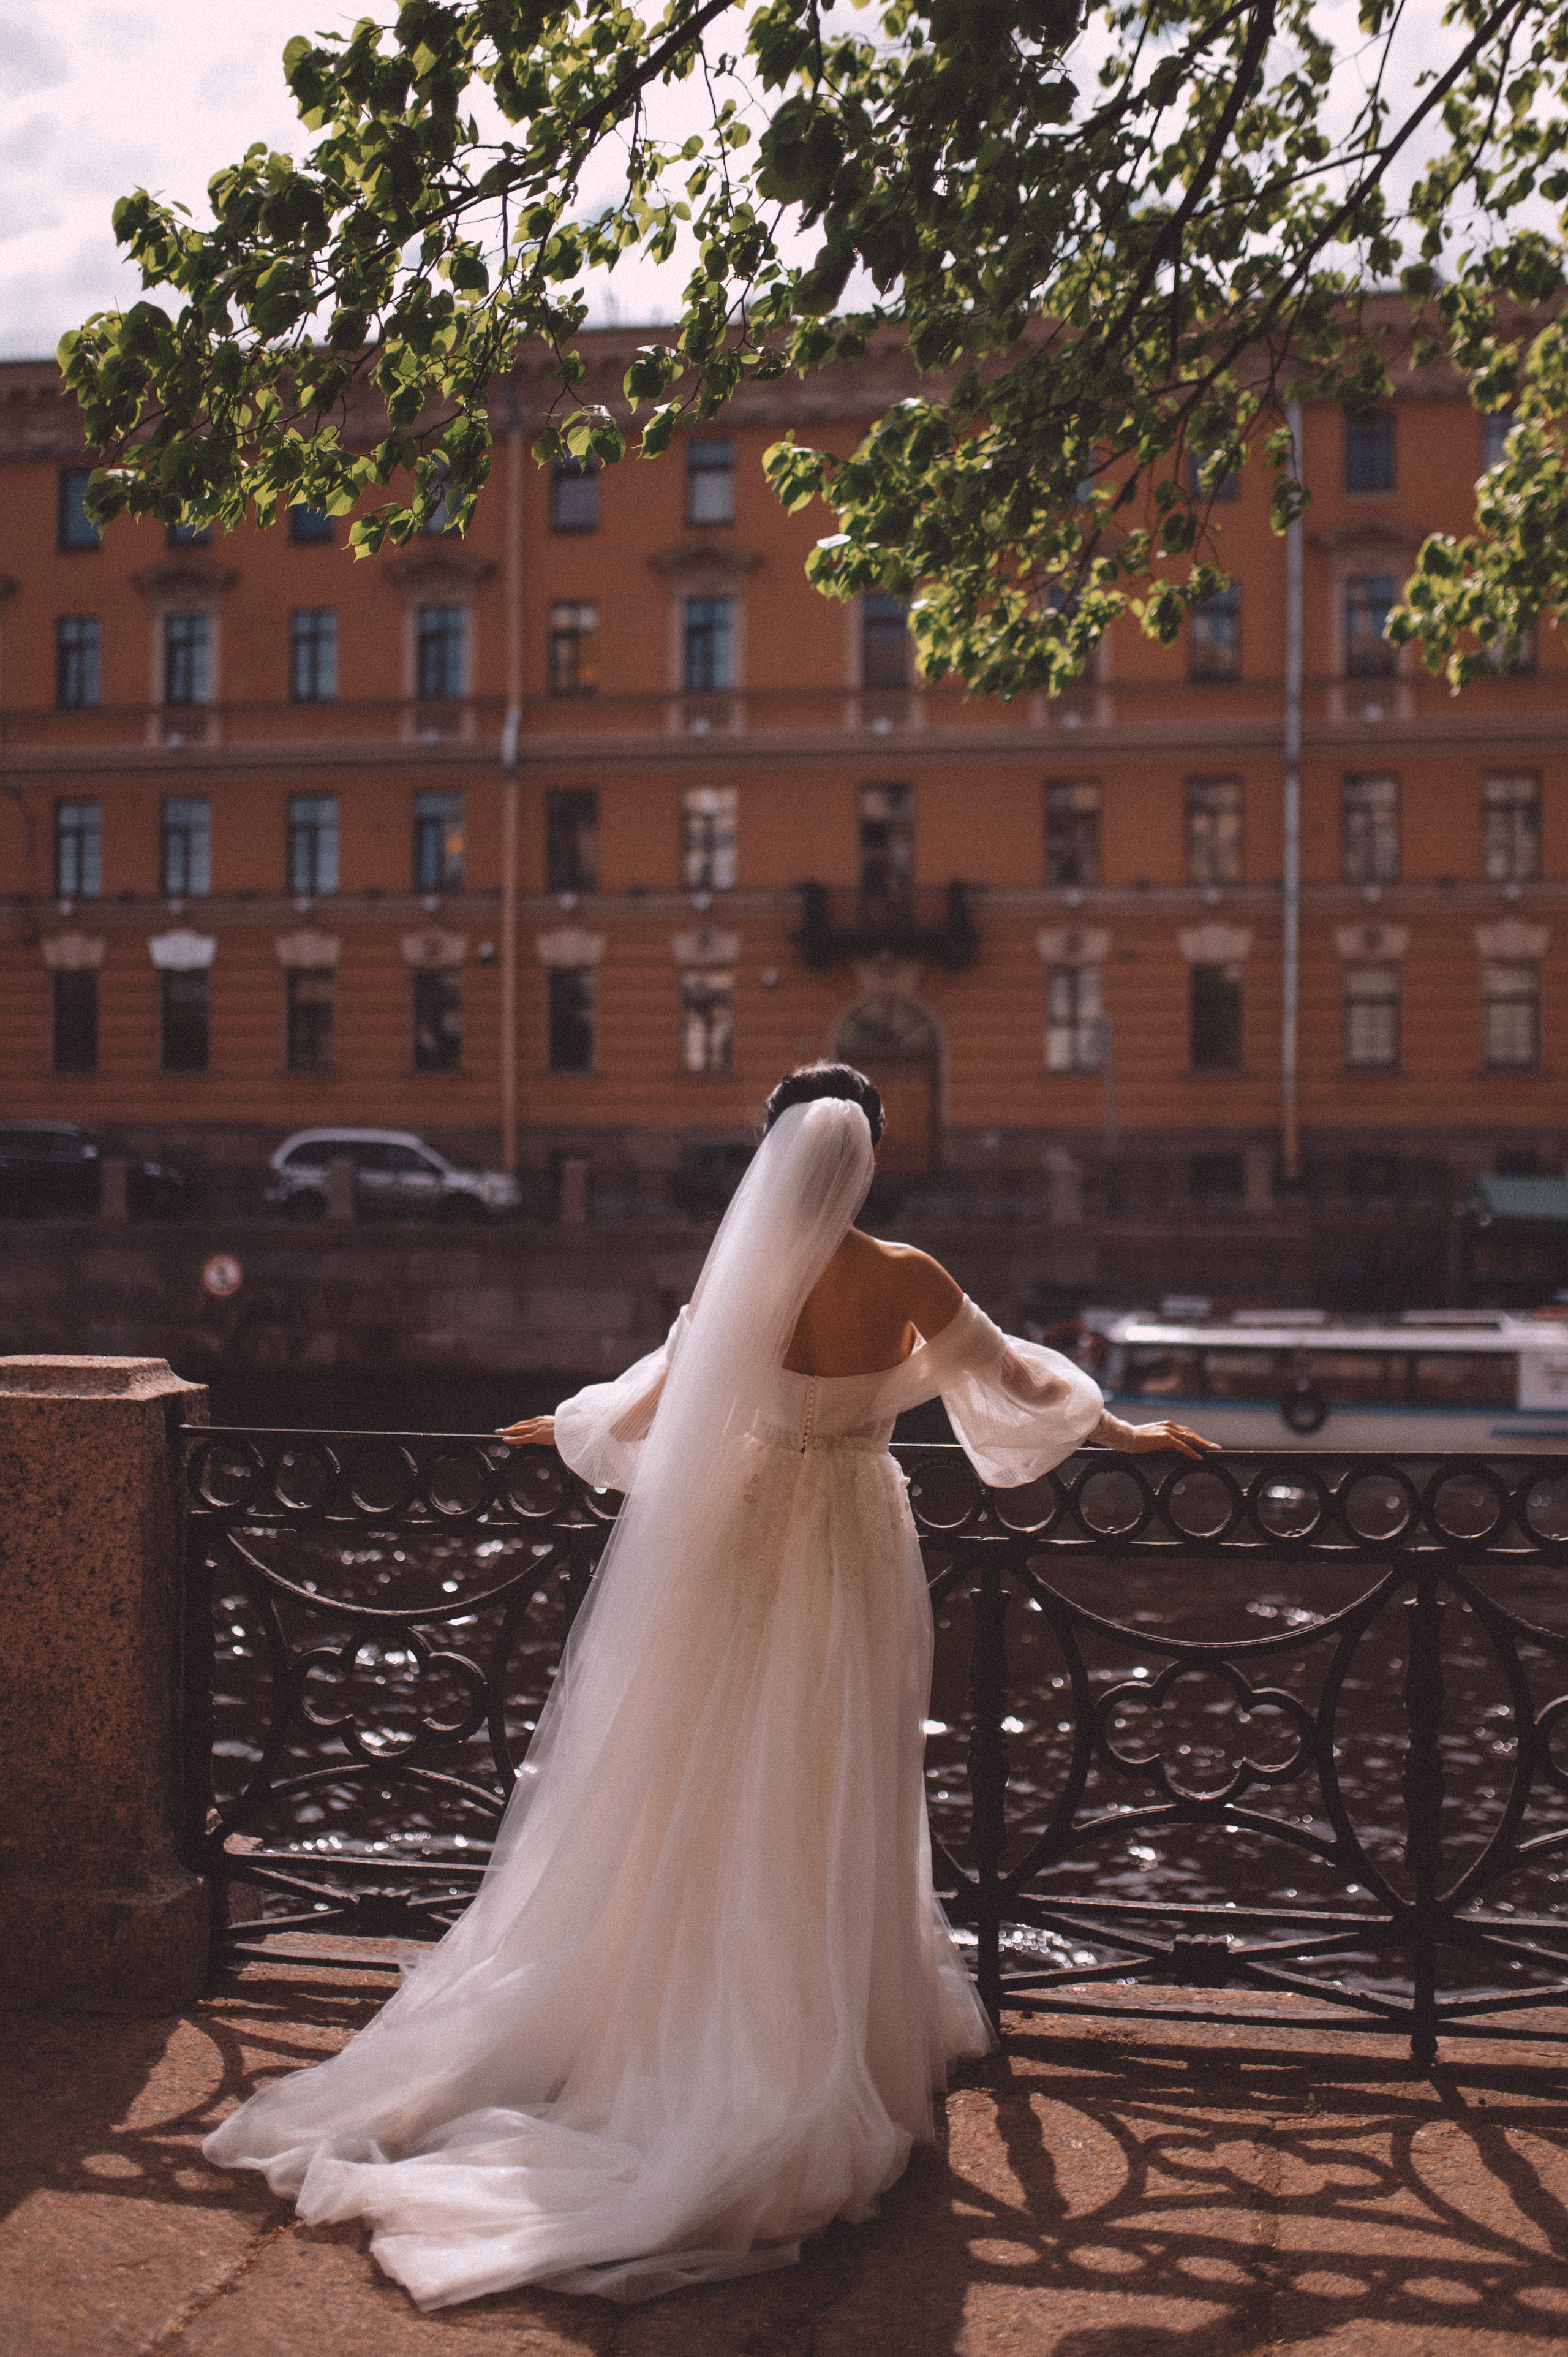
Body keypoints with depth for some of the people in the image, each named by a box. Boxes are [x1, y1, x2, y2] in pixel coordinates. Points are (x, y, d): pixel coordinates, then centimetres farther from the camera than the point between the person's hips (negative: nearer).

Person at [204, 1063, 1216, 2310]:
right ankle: (836, 2035, 18)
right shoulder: (904, 1280, -10)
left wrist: (564, 1426, 24)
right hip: (854, 1552, -1)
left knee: (717, 1792, 12)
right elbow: (1009, 1377, 1)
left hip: (747, 1543, 1)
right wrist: (1128, 1432, 16)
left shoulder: (736, 1280, -8)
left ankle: (712, 2012, 23)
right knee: (833, 1802, 8)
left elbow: (654, 1400, 5)